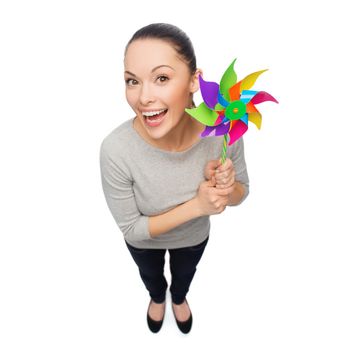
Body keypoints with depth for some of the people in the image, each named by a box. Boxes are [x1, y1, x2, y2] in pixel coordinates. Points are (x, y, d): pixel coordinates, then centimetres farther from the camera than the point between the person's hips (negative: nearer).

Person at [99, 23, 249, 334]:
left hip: (195, 236, 2)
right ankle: (158, 298, 73)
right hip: (144, 241, -1)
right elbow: (131, 229, -24)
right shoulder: (116, 149, -39)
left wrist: (225, 187, -37)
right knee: (150, 276, 35)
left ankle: (179, 298, 74)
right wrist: (195, 205, -37)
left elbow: (241, 192, -13)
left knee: (184, 274, 36)